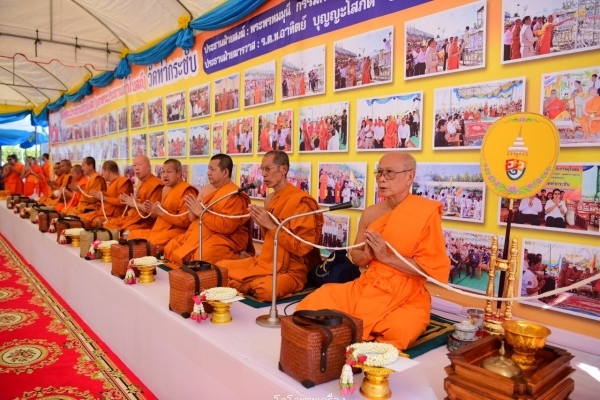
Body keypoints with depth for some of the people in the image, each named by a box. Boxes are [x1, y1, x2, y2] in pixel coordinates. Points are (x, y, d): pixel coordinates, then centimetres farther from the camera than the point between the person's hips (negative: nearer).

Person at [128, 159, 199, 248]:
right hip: (161, 230, 10)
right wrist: (153, 210, 3)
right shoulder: (166, 188, 17)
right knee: (133, 234, 7)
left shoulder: (186, 191, -12)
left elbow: (184, 222, -19)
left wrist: (161, 212, -17)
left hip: (175, 232, -10)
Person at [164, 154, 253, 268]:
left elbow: (227, 227, -24)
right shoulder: (206, 189, 12)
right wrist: (193, 210, -8)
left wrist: (201, 212, -21)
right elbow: (193, 219, 17)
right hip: (198, 235, 9)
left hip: (224, 240, -9)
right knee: (170, 248, -1)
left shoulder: (235, 195, -14)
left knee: (198, 257, -33)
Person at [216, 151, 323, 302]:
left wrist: (270, 225, -19)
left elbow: (302, 247, -19)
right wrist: (261, 223, -1)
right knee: (220, 267, -2)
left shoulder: (301, 201, -15)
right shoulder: (269, 199, 10)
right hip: (264, 262, 7)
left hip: (290, 270, -7)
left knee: (265, 288, -35)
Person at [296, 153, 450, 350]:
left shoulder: (426, 213, -11)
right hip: (366, 288, 4)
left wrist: (387, 256, -20)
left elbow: (434, 268, -15)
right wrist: (367, 255, -10)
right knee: (313, 304, -13)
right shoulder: (370, 213, 4)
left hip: (407, 298, -4)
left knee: (398, 331, -35)